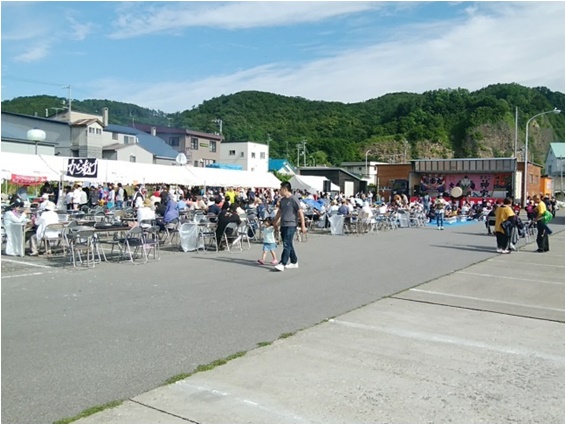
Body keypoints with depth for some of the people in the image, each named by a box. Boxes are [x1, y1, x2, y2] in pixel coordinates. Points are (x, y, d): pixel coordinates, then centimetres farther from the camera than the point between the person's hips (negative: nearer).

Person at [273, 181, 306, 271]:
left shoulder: (294, 199, -11)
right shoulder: (282, 200, 12)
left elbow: (300, 212, -12)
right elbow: (279, 211, 25)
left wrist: (303, 226, -14)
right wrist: (275, 222, 29)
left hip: (290, 226, -8)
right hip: (283, 225, 8)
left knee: (286, 245, -11)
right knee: (289, 245, 13)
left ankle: (282, 264, -13)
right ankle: (294, 262, 23)